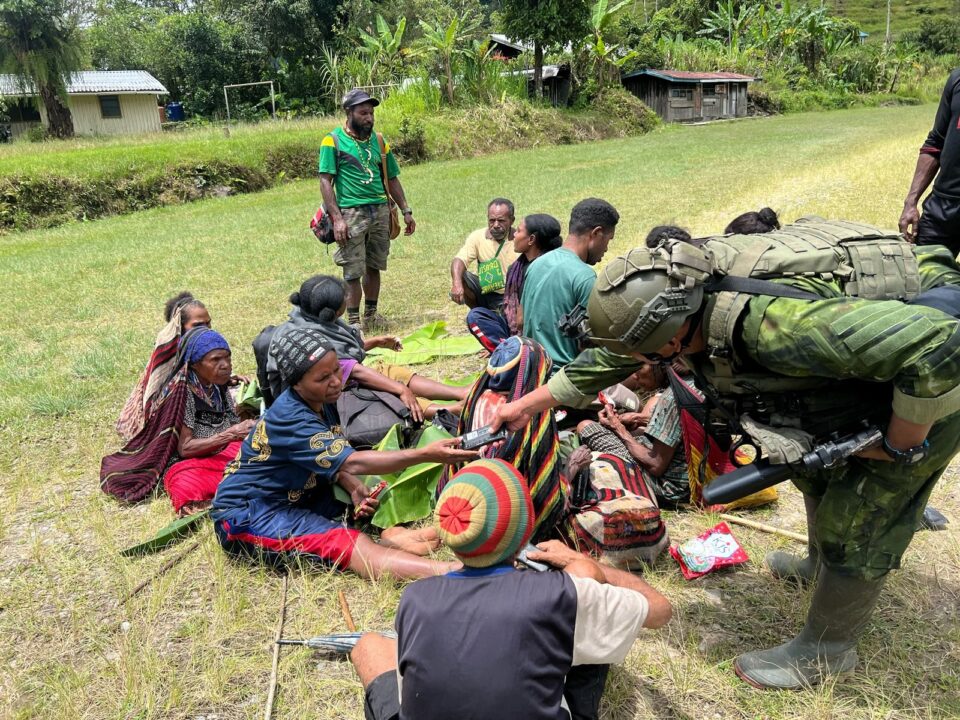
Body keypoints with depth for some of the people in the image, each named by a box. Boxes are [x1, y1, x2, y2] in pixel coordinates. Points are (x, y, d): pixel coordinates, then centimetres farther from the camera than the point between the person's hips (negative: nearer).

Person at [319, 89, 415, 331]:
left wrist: (406, 211, 12)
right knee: (353, 272, -3)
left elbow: (392, 178, 18)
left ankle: (371, 316, 24)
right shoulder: (333, 141, -2)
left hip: (381, 210, 5)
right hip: (352, 213, -5)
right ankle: (353, 322, 6)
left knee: (374, 266, 11)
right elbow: (325, 181, -8)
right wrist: (337, 218, -16)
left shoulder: (378, 140, 13)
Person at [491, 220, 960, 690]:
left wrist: (900, 446, -28)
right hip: (851, 378, 8)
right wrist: (524, 406, 0)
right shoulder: (675, 295, -18)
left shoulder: (776, 322, -44)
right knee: (816, 472, 26)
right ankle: (823, 564, 53)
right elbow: (606, 359, -3)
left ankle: (826, 650, 24)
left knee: (852, 527, 0)